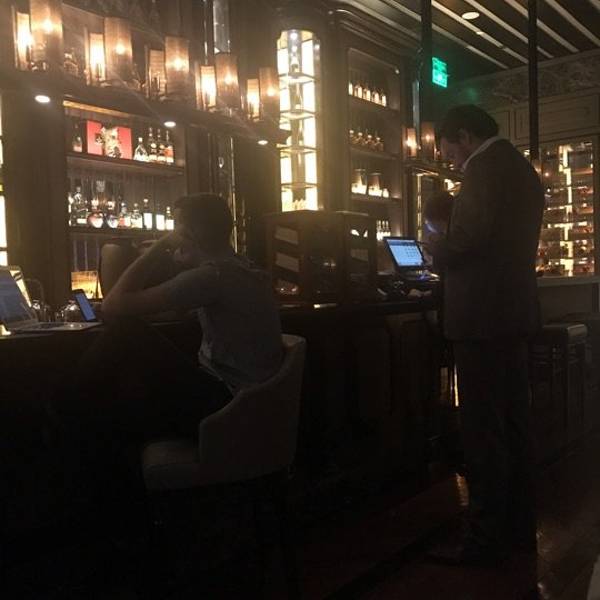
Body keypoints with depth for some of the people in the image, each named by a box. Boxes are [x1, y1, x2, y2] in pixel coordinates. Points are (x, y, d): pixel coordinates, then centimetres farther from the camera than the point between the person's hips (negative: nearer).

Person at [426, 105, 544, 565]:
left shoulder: (485, 167, -11)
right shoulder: (522, 169, 19)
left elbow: (468, 238, -21)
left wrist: (434, 246, -3)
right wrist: (450, 247, 19)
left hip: (484, 314, -10)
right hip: (514, 310, 10)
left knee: (483, 429, -4)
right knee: (513, 423, 13)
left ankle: (486, 538, 4)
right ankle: (519, 527, 23)